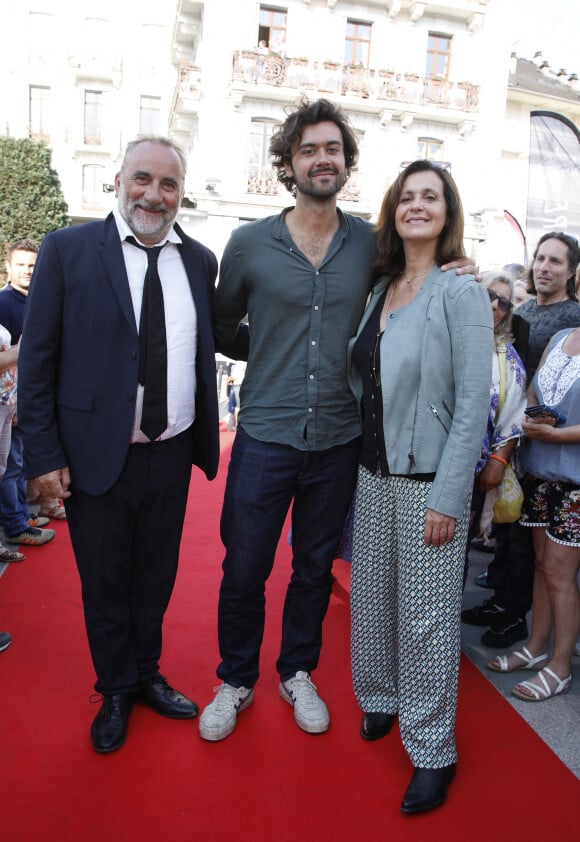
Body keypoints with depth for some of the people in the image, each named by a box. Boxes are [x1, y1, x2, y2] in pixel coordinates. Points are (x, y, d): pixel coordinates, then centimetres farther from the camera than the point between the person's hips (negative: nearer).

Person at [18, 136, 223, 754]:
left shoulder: (199, 260, 5)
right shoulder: (67, 250, -6)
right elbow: (37, 360, -7)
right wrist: (44, 455, -10)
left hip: (172, 453, 3)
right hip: (96, 455, -3)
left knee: (155, 579, 20)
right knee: (104, 586, 15)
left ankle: (146, 674, 44)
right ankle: (116, 690, 39)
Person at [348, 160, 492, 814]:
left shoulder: (461, 294, -8)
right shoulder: (379, 291, 9)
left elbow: (473, 405, -13)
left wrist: (447, 498, -17)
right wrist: (364, 460, 7)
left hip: (428, 482, -5)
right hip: (373, 474, 6)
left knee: (427, 616, 3)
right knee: (371, 598, 16)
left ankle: (433, 752, 22)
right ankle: (380, 698, 40)